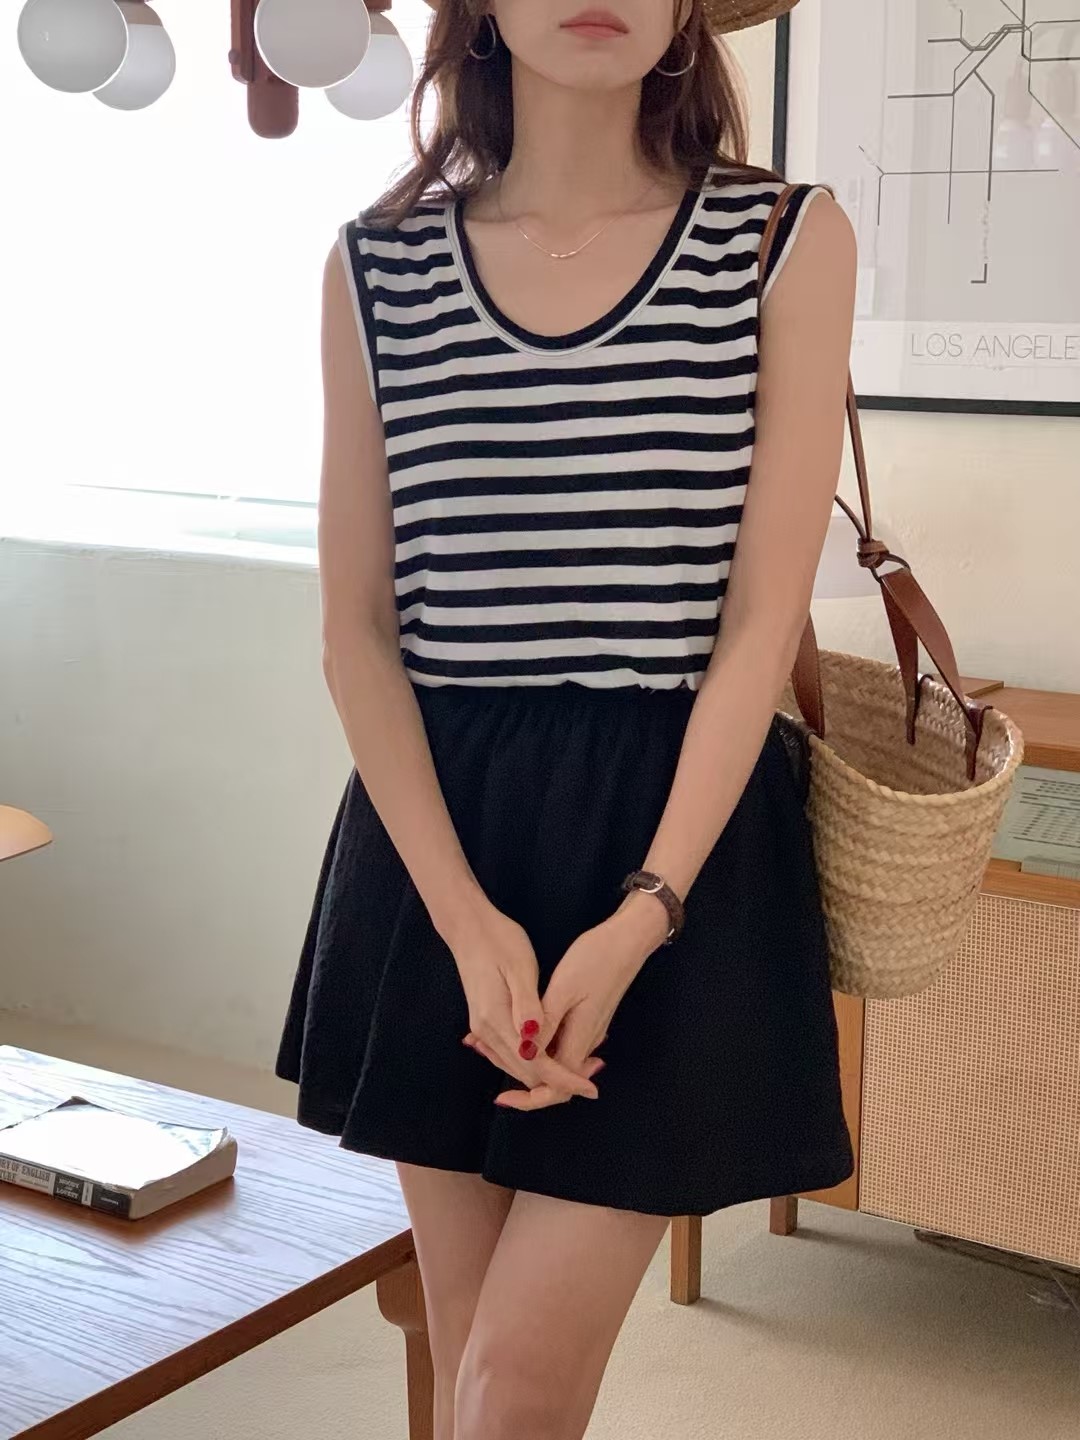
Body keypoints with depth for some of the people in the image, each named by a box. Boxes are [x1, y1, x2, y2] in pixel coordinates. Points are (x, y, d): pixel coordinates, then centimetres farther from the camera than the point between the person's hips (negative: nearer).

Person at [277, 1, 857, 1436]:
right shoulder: (377, 264, 3)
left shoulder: (787, 241, -2)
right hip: (437, 834, 3)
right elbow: (358, 623, 1)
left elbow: (762, 620, -7)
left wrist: (638, 919, -15)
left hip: (675, 833, -2)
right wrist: (466, 919, -10)